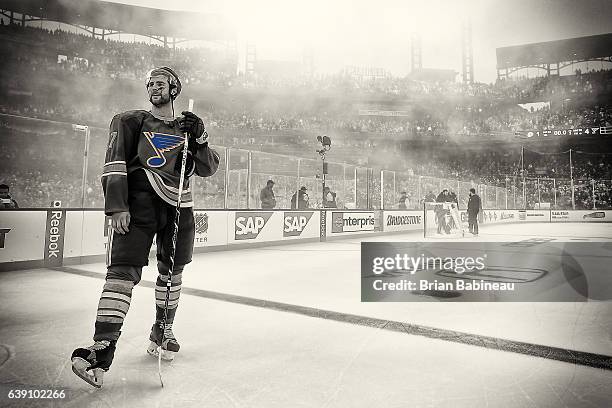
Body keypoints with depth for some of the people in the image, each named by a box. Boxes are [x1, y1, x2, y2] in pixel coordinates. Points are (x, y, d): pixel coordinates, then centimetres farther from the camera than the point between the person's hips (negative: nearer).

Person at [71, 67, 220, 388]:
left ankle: (163, 330, 29)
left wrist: (199, 139, -6)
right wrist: (117, 206, -13)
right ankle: (102, 348, -14)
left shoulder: (187, 128, 17)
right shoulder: (130, 121, 9)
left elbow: (208, 169, 10)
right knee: (124, 270, -14)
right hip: (138, 203, -3)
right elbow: (114, 165, -2)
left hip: (178, 207, 4)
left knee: (171, 272, 11)